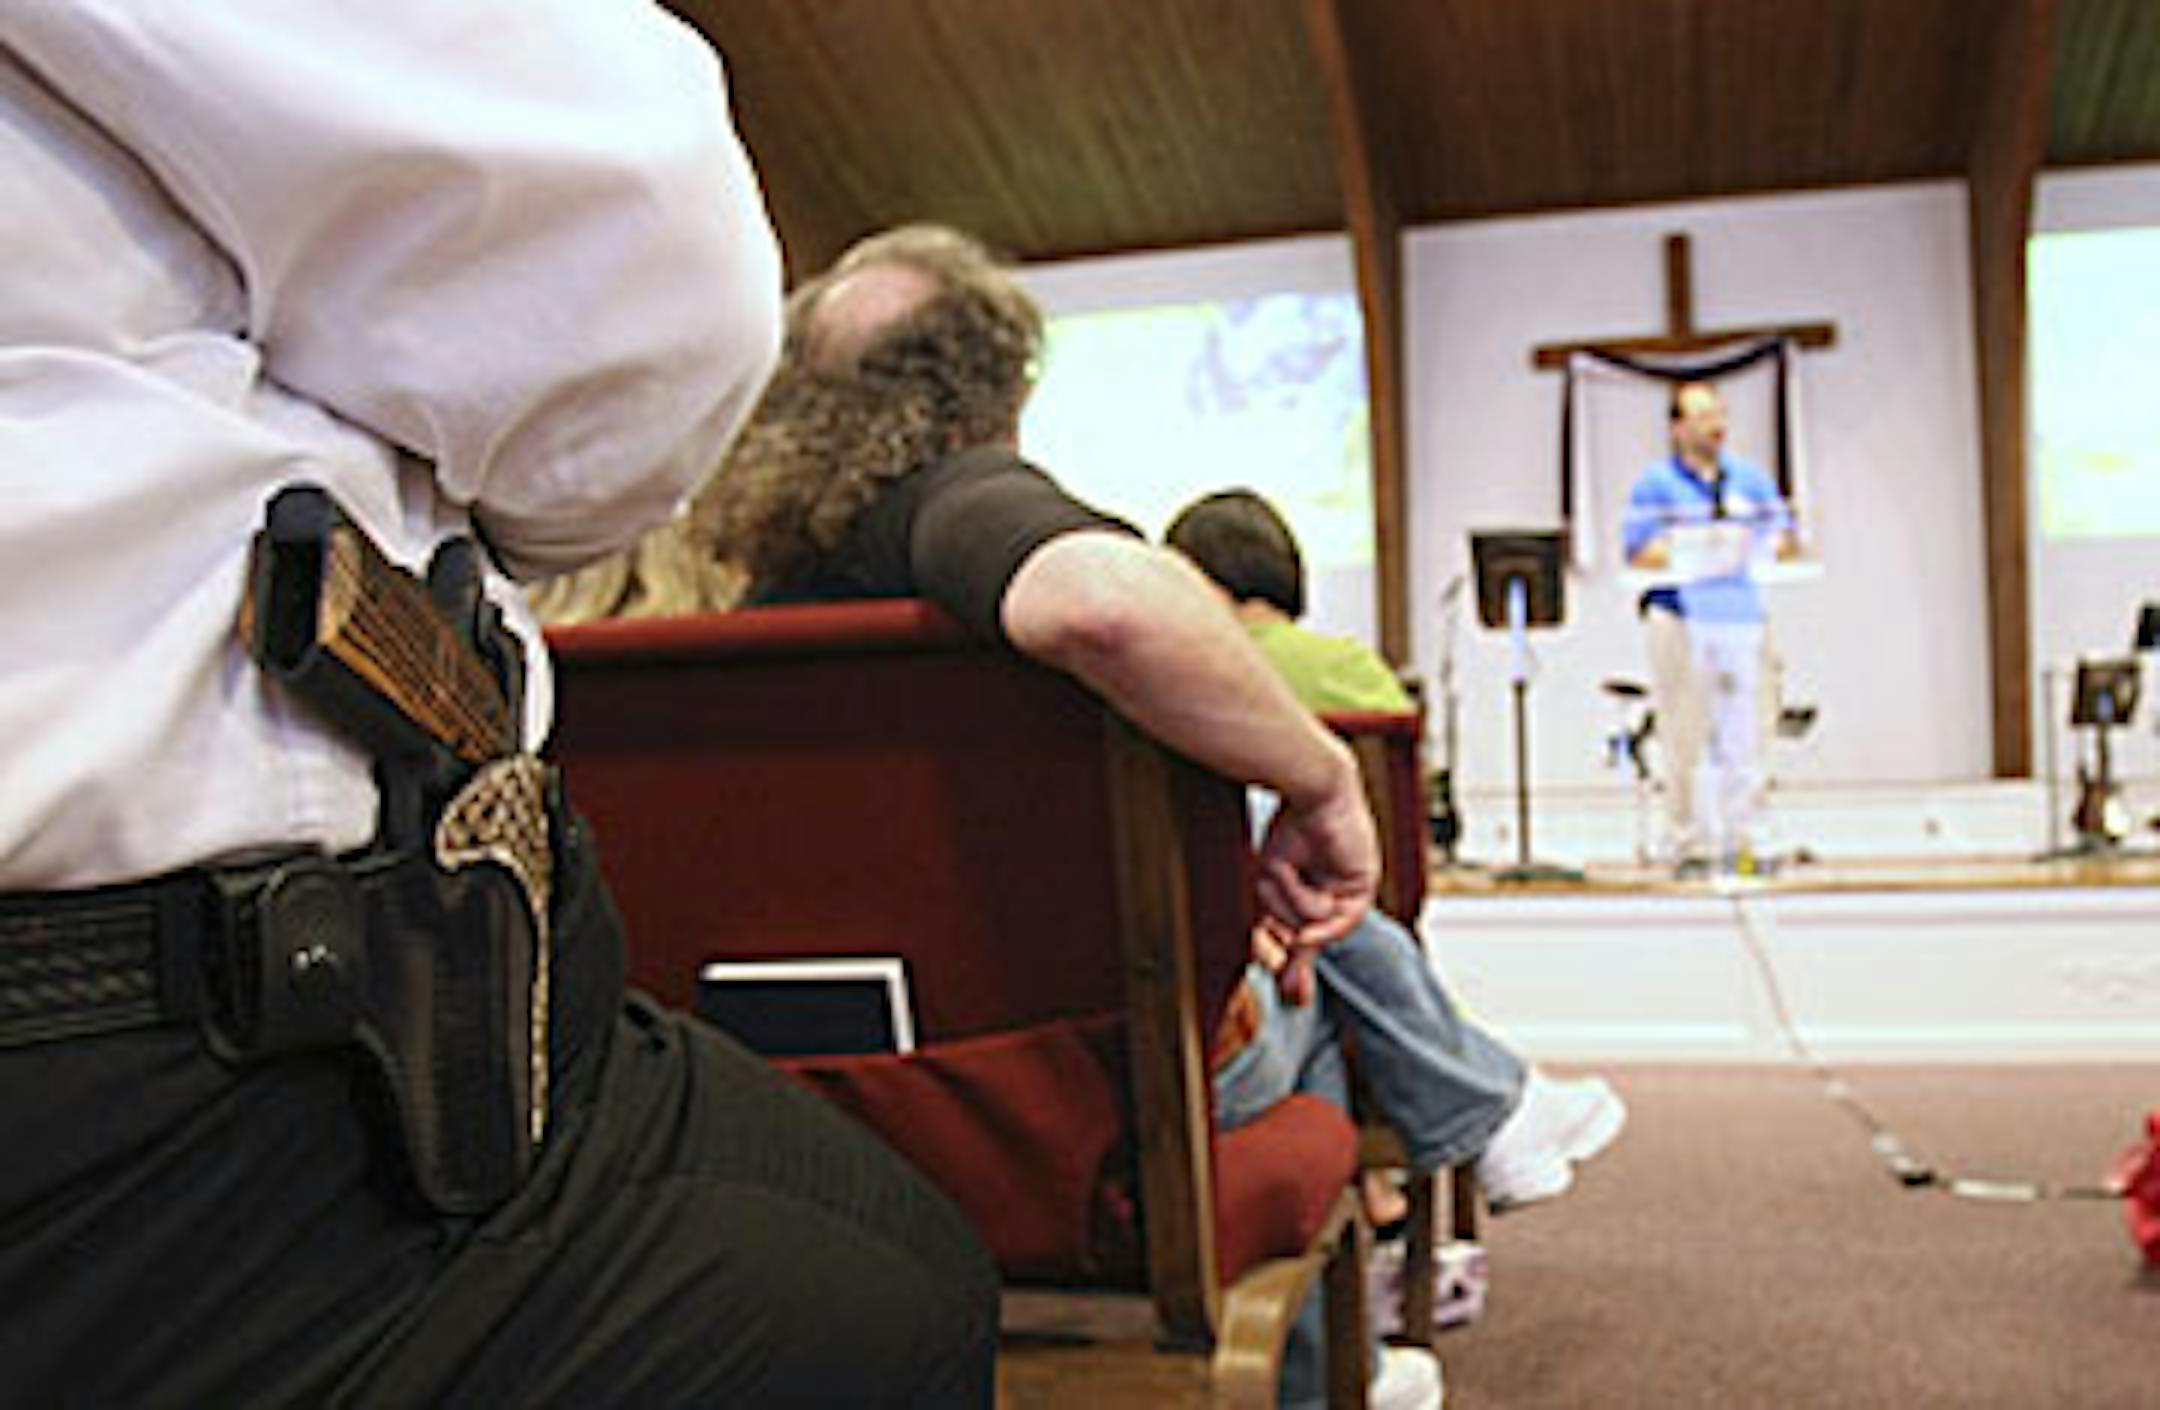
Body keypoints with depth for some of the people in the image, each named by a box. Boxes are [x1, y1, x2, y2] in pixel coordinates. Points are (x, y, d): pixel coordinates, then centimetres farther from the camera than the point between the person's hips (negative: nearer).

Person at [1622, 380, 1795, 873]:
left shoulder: (1751, 478, 19)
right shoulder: (1655, 483, 5)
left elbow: (1783, 535, 15)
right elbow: (1637, 550, -6)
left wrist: (1772, 546, -8)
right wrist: (1695, 556, -19)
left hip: (1743, 614, 4)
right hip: (1681, 618, -4)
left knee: (1750, 730, 2)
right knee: (1687, 738, -5)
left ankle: (1740, 838, 11)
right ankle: (1691, 843, 2)